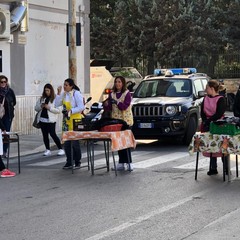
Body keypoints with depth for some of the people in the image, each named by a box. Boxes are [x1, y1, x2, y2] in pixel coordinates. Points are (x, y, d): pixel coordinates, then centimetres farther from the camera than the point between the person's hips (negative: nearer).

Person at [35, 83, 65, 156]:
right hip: (42, 119, 6)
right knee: (45, 135, 7)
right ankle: (47, 150, 16)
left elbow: (58, 110, -9)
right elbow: (36, 108, 15)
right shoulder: (42, 98, 12)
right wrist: (41, 106, -5)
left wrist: (49, 108, -17)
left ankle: (61, 149, 0)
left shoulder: (55, 99, -4)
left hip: (51, 120, -6)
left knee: (53, 134, -9)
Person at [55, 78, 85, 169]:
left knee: (75, 142, -2)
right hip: (66, 120, 7)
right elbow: (57, 104, 5)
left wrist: (71, 111, -21)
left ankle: (77, 162, 9)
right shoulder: (64, 94, 10)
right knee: (66, 142, 7)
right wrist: (59, 93, -3)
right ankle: (69, 162, 14)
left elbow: (81, 107, -15)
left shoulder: (76, 94, -10)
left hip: (75, 120, -7)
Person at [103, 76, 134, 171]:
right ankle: (121, 163, 9)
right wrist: (106, 105, -14)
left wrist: (116, 102, -25)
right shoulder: (112, 94, 12)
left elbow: (125, 106, -13)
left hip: (125, 121, -5)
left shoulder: (127, 93, -2)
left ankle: (129, 162, -4)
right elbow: (109, 108, 7)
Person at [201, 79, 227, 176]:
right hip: (207, 125, 6)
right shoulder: (206, 98, 10)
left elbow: (219, 114, -16)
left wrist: (208, 121, -17)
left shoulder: (221, 99, -9)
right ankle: (213, 168, 12)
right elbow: (202, 112, 7)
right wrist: (205, 121, -10)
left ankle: (226, 168, 6)